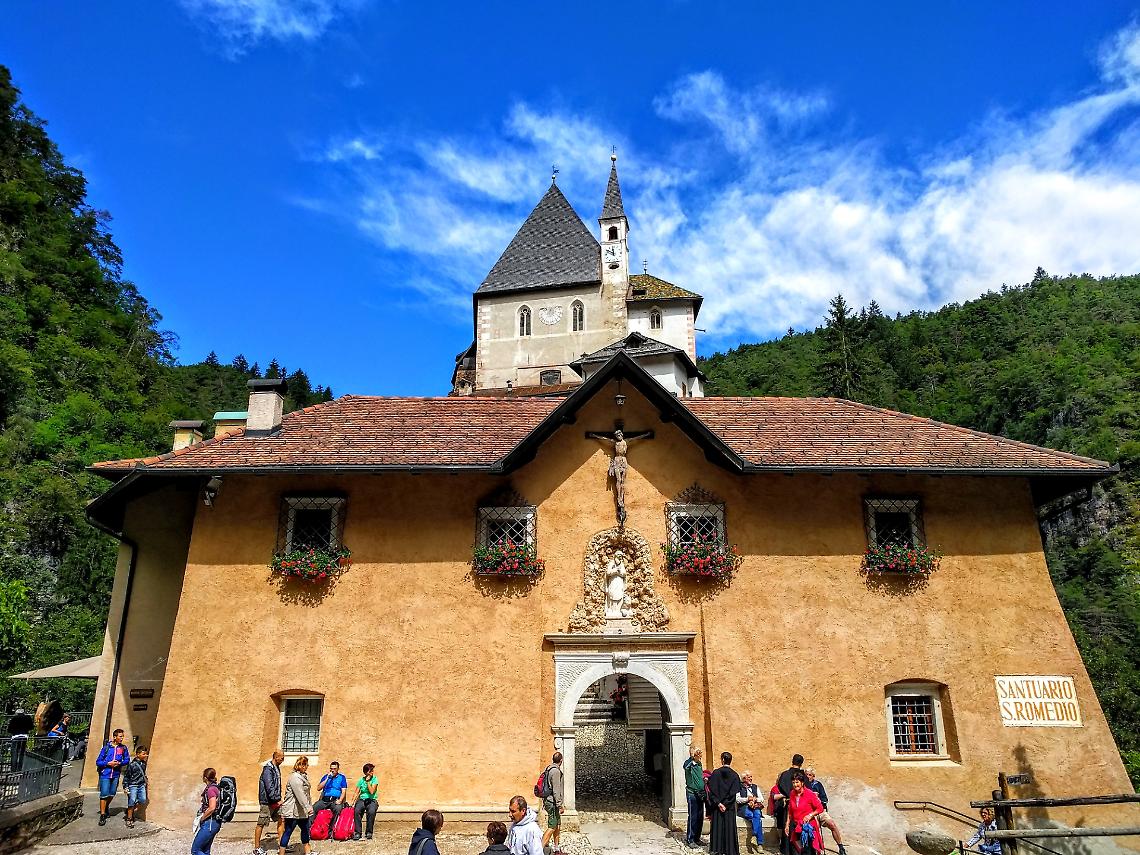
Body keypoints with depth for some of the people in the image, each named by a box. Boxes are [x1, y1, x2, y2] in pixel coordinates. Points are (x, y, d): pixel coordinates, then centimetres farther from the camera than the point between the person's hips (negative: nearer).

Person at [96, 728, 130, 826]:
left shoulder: (123, 748, 1)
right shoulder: (107, 747, -7)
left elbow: (127, 759, 8)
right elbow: (98, 762, -3)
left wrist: (119, 763, -10)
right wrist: (108, 763, -16)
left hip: (116, 775, 3)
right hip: (105, 774, -3)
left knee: (112, 794, 12)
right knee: (104, 794, -5)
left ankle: (106, 807, 39)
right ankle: (102, 815, 4)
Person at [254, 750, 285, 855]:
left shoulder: (276, 768, 10)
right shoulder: (268, 769, -19)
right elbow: (269, 787, -24)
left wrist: (278, 799, 12)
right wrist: (277, 800, -20)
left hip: (275, 800, 9)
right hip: (267, 801, -9)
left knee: (281, 820, 7)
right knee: (261, 824, 3)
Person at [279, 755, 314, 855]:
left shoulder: (303, 775, 11)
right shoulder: (295, 778, -21)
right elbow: (300, 794, -29)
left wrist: (309, 806, 19)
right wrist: (307, 807, -32)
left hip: (301, 811, 10)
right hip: (293, 810, -10)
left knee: (305, 829, 17)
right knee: (288, 832, -3)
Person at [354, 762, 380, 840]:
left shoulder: (374, 779, 1)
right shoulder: (361, 780, 8)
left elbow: (372, 791, -10)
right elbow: (357, 793, 4)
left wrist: (368, 782, -10)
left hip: (372, 800, -2)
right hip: (362, 800, 2)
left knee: (371, 812, -34)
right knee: (356, 811, -32)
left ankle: (369, 832, -16)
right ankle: (357, 832, -20)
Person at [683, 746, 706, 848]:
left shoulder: (699, 764, 11)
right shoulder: (689, 764, -13)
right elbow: (685, 766, -40)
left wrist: (705, 779, 7)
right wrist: (693, 757, -49)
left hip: (700, 794, 7)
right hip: (692, 794, -7)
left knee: (700, 818, 11)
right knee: (693, 817, -4)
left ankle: (697, 838, 22)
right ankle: (690, 840, 4)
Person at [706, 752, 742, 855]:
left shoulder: (715, 773, -8)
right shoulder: (735, 775, -6)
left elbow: (711, 790, -10)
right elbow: (735, 793, -10)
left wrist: (718, 803, -9)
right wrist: (726, 804, -8)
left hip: (717, 806, 0)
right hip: (730, 808, 0)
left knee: (717, 827, 10)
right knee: (729, 828, 8)